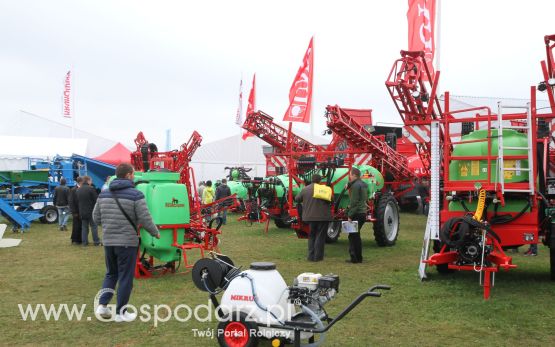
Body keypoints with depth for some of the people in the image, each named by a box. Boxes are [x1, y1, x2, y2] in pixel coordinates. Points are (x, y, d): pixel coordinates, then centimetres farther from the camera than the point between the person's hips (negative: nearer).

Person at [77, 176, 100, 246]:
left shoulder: (78, 190, 8)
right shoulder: (91, 189, -13)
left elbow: (77, 201, 14)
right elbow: (96, 200, -12)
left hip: (82, 212, 6)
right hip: (91, 211, -6)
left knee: (84, 227, 11)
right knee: (94, 226, 2)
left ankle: (84, 242, 11)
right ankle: (96, 242, 4)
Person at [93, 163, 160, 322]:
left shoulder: (103, 194, 6)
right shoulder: (135, 195, -11)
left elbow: (96, 217, 11)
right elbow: (145, 220, -12)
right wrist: (156, 233, 5)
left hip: (108, 241, 5)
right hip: (127, 242, -5)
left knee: (111, 274, 21)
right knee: (125, 278, 6)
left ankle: (102, 304, 10)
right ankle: (120, 312, 12)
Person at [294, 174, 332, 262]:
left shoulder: (305, 189, 0)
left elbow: (297, 199, 9)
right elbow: (330, 200, -10)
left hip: (310, 217, 4)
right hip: (322, 216, -3)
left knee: (311, 236, 16)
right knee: (320, 236, 5)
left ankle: (311, 256, 12)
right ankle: (318, 256, 3)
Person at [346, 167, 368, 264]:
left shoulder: (355, 185, -14)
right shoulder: (364, 185, 14)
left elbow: (354, 201, -18)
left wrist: (350, 215, -15)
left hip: (356, 213, -9)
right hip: (363, 212, 9)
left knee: (353, 236, -3)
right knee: (356, 236, 16)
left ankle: (354, 258, -3)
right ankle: (359, 258, 19)